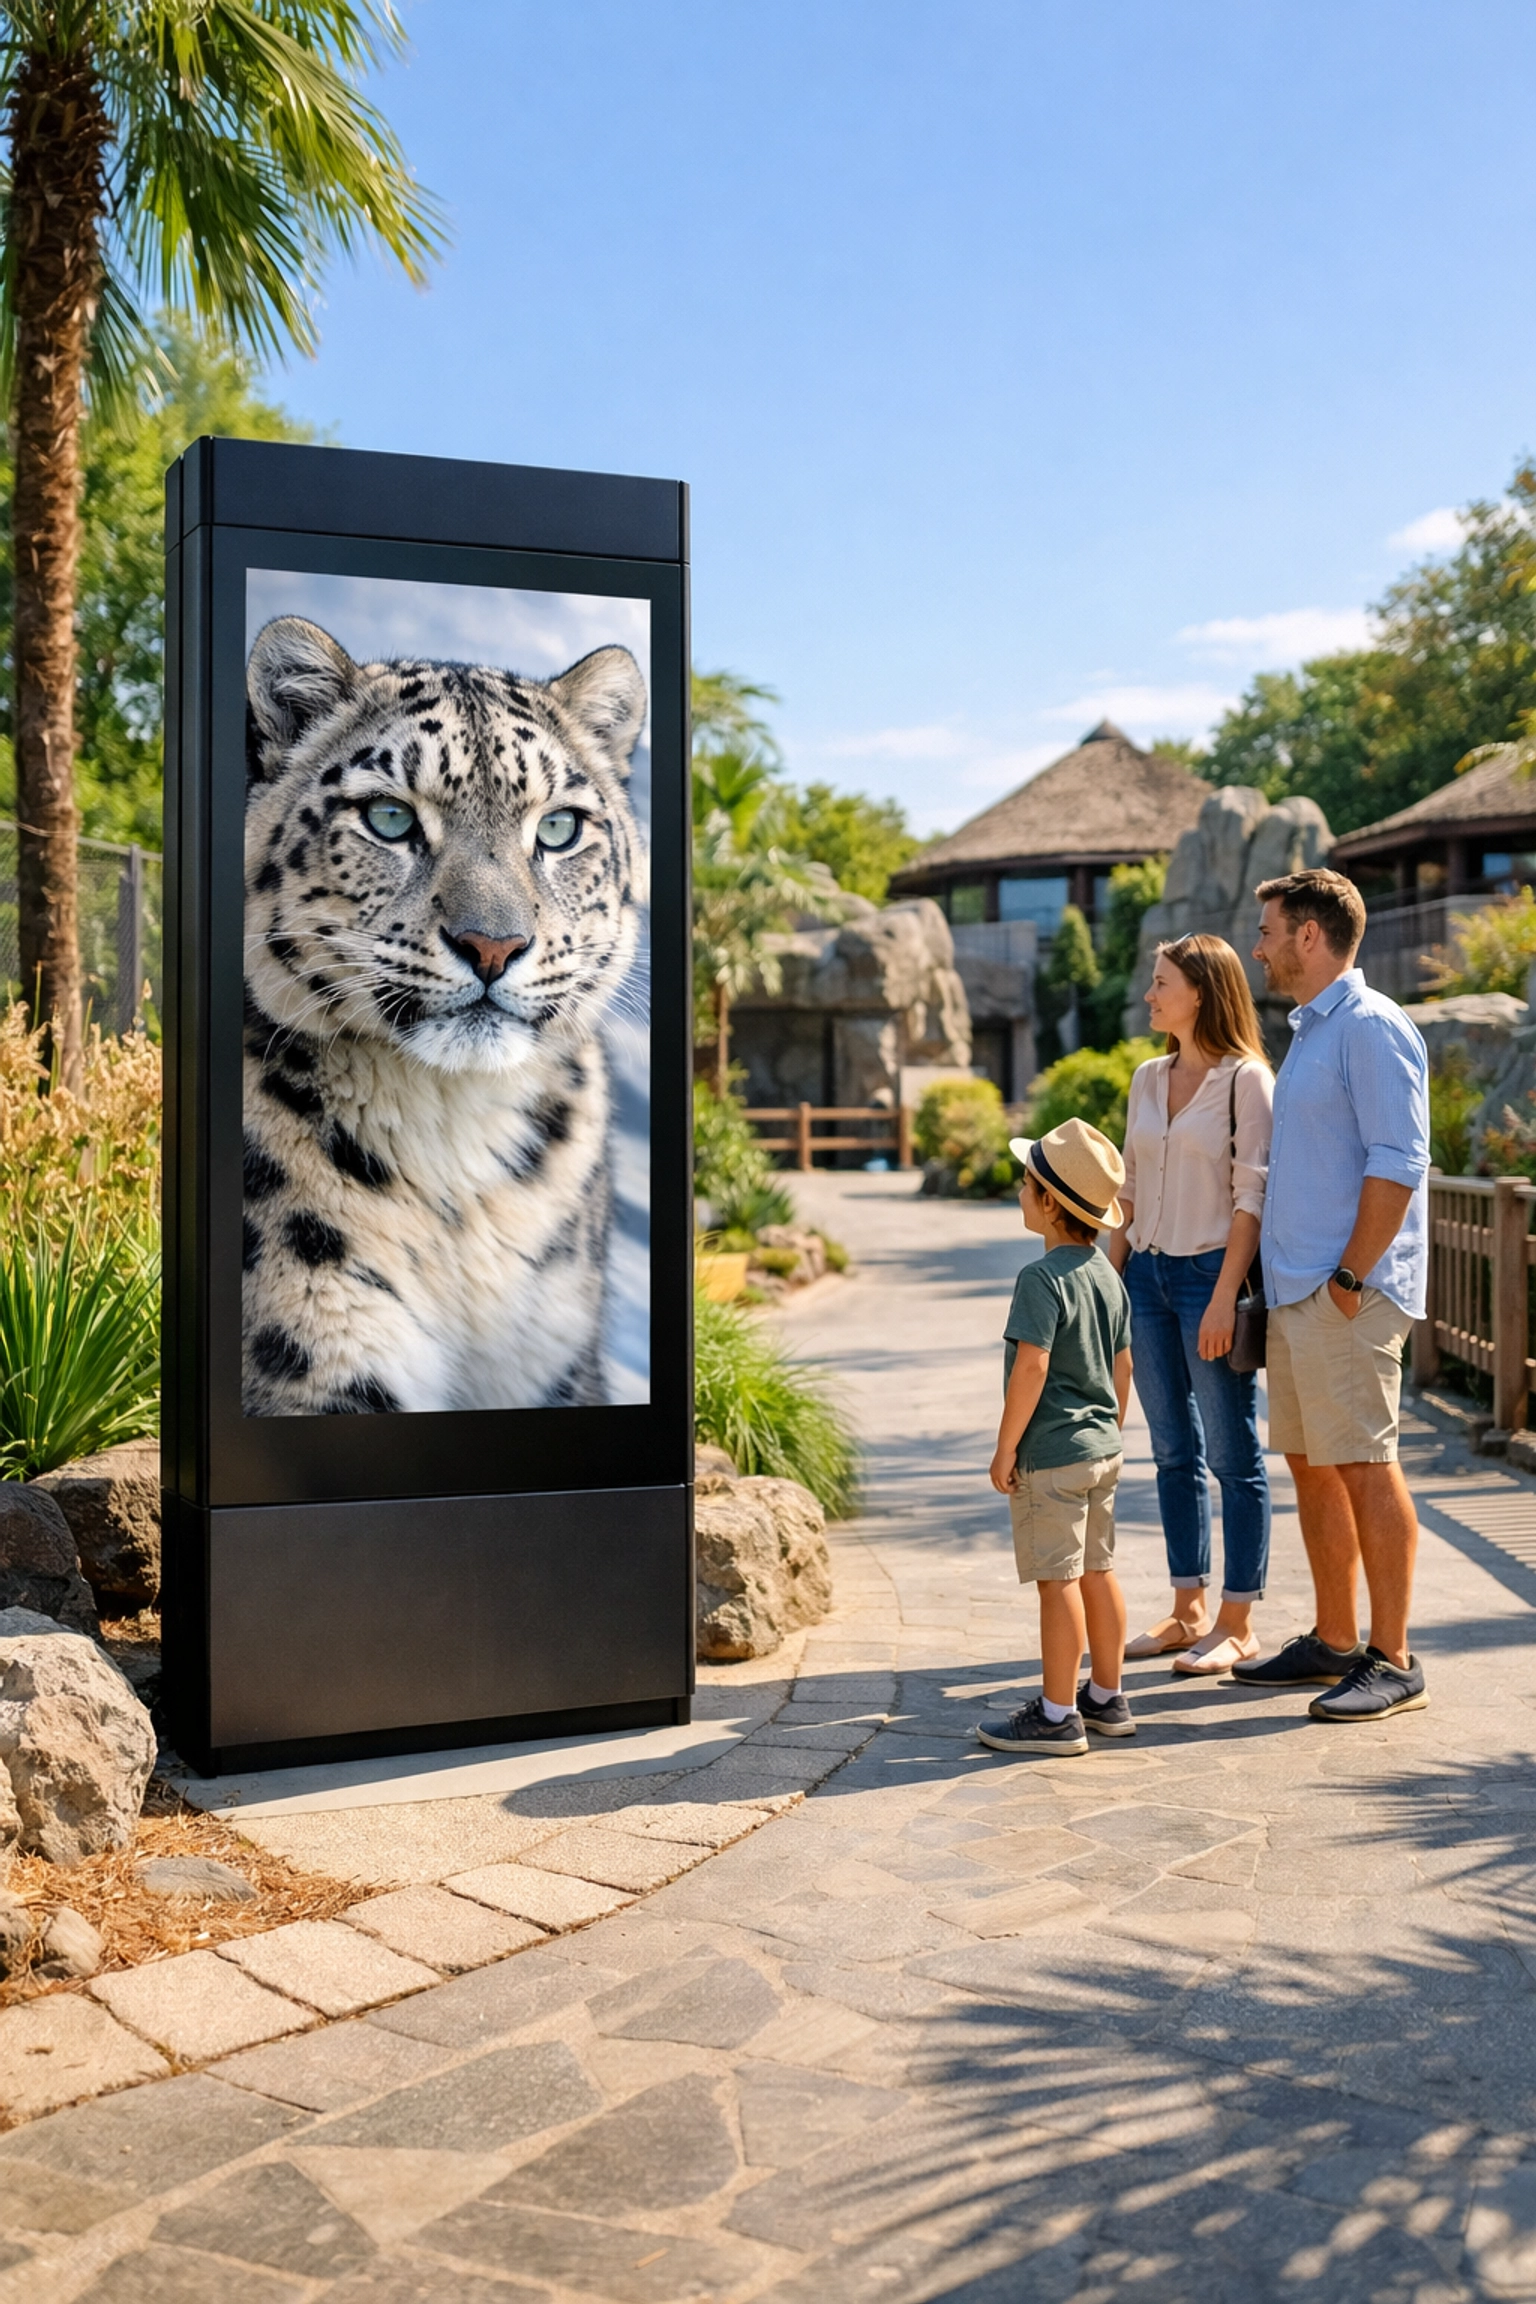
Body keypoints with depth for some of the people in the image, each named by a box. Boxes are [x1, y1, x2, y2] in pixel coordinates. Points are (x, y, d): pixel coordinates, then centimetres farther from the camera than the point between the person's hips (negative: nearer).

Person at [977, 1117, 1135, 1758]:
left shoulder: (1042, 1279, -18)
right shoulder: (1107, 1275, 9)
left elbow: (1031, 1369, -23)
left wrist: (1006, 1448, -16)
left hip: (1049, 1455, -9)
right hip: (1100, 1450, 9)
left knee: (1057, 1580, -3)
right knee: (1097, 1572, 15)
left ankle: (1058, 1715, 4)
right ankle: (1106, 1698, 25)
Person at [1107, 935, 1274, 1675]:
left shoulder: (1246, 1079, -8)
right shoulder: (1148, 1079, 12)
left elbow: (1252, 1197, -12)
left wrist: (1224, 1297, -18)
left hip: (1212, 1273, -7)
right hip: (1148, 1272, 7)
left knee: (1233, 1455, 1)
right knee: (1174, 1453, 12)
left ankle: (1237, 1621, 10)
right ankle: (1188, 1610, 21)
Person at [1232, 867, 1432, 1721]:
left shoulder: (1371, 1027, -12)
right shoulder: (1311, 1032, 18)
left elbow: (1398, 1164, -18)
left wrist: (1351, 1276, -18)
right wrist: (1295, 1278, 17)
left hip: (1347, 1295, -10)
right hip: (1297, 1291, 10)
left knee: (1366, 1467, -5)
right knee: (1311, 1464, 13)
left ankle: (1394, 1662, 2)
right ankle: (1334, 1642, 23)